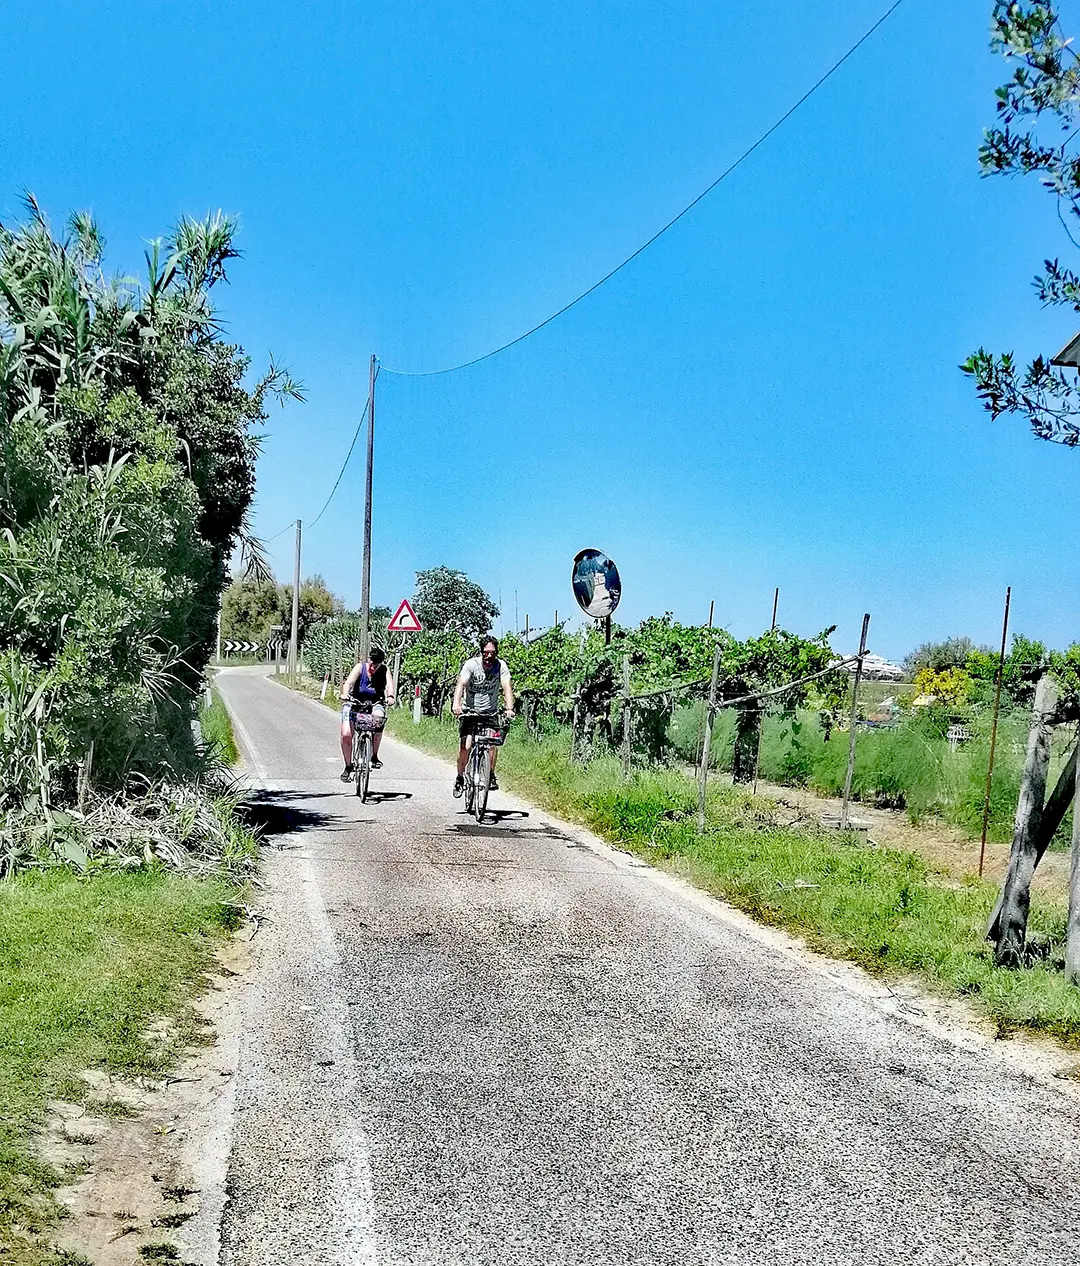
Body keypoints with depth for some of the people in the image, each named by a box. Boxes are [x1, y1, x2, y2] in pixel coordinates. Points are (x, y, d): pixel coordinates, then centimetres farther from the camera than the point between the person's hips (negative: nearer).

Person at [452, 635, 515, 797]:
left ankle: (491, 776, 5)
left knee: (493, 743, -17)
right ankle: (460, 778, 4)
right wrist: (456, 704, -45)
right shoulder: (471, 664, -15)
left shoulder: (501, 666, -10)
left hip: (490, 712, 2)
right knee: (465, 746, -15)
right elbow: (461, 684, -27)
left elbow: (507, 687, -20)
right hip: (469, 711, -1)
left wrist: (509, 709, -37)